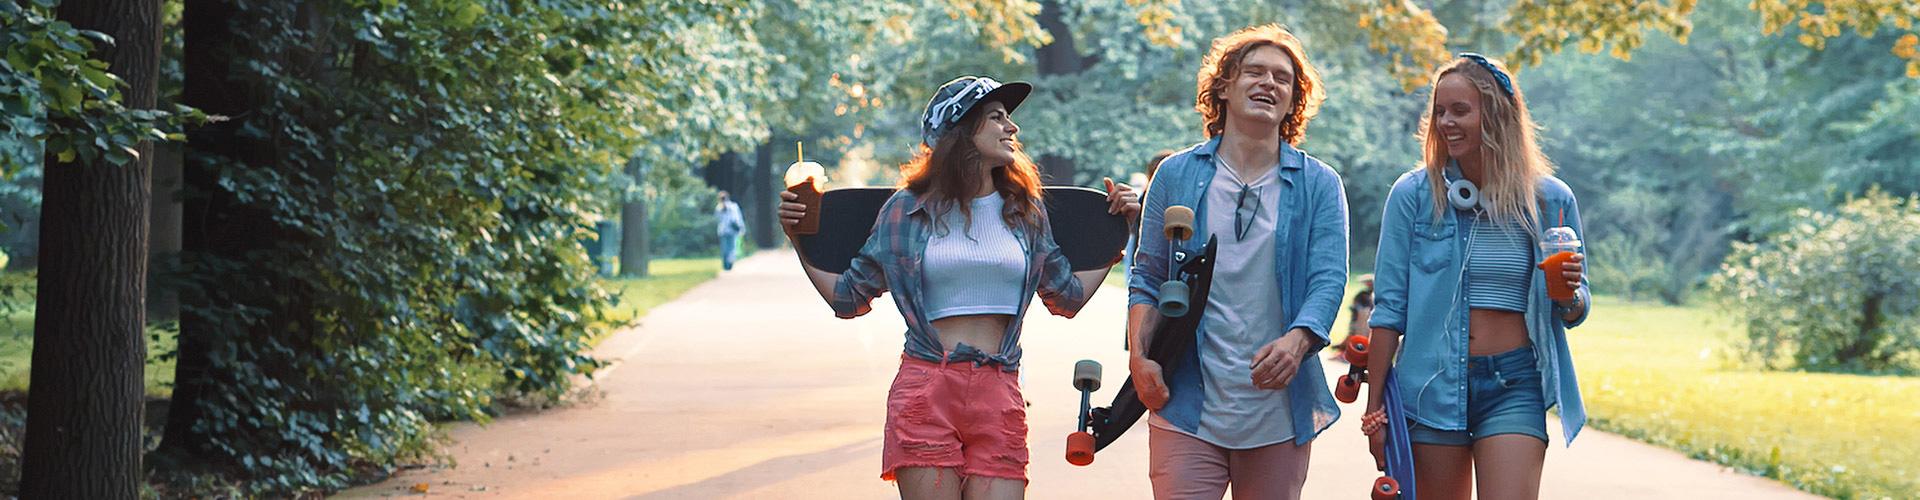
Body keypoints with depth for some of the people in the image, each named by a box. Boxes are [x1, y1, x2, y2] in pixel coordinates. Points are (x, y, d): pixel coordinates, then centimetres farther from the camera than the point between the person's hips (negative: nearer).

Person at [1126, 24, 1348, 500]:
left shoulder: (1319, 185, 7)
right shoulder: (1177, 176, 9)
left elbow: (1328, 277, -4)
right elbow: (1147, 278, 10)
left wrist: (1297, 340, -24)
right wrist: (1140, 357, -6)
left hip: (1279, 411, 1)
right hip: (1187, 409, -1)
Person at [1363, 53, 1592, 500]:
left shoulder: (1551, 201, 3)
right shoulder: (1414, 194, -1)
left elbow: (1574, 313, 12)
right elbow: (1388, 308, 1)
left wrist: (1569, 294, -13)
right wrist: (1374, 409, -2)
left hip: (1513, 387, 0)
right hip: (1432, 384, 0)